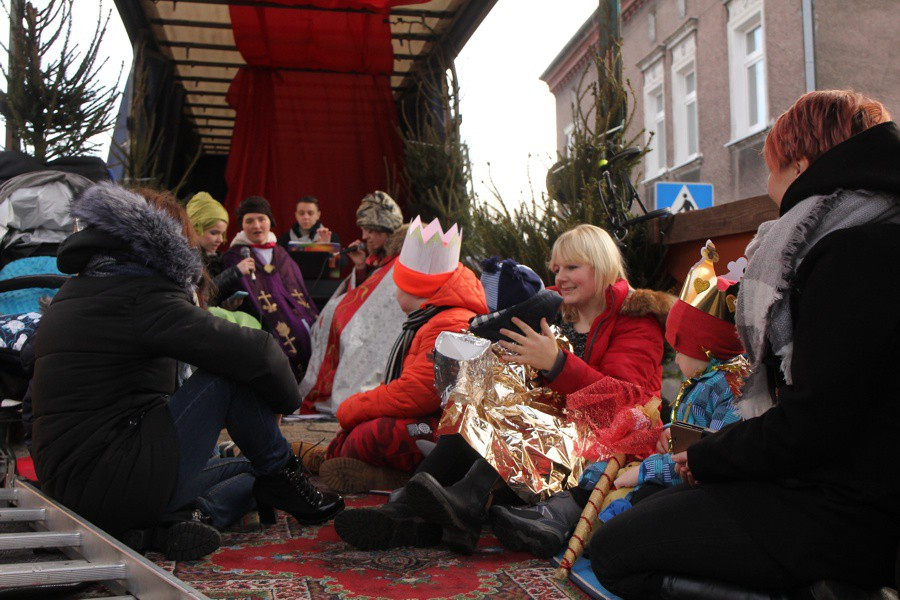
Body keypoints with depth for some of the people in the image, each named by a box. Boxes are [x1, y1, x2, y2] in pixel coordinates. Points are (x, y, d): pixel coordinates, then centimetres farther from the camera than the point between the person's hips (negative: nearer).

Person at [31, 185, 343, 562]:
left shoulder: (78, 289, 15)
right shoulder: (142, 294, -14)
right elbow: (255, 353, -18)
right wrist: (286, 400, 3)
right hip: (118, 490, -9)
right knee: (233, 376, -9)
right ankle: (280, 476, 7)